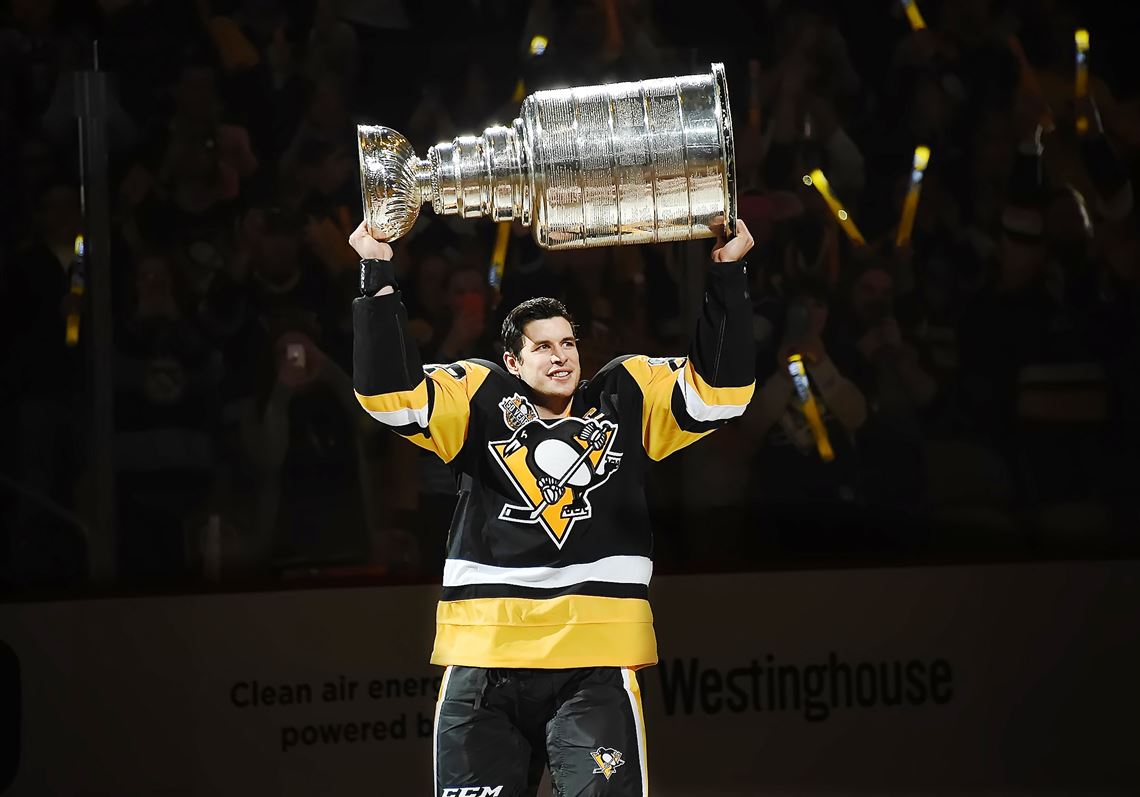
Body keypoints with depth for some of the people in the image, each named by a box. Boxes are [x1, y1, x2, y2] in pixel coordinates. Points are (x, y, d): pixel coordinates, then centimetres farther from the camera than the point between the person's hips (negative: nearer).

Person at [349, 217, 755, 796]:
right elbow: (389, 391, 0)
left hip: (596, 665, 0)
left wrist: (726, 275, -2)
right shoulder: (481, 400, 10)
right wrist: (378, 277, -8)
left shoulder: (626, 398, 12)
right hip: (483, 662, 1)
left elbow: (719, 388, 6)